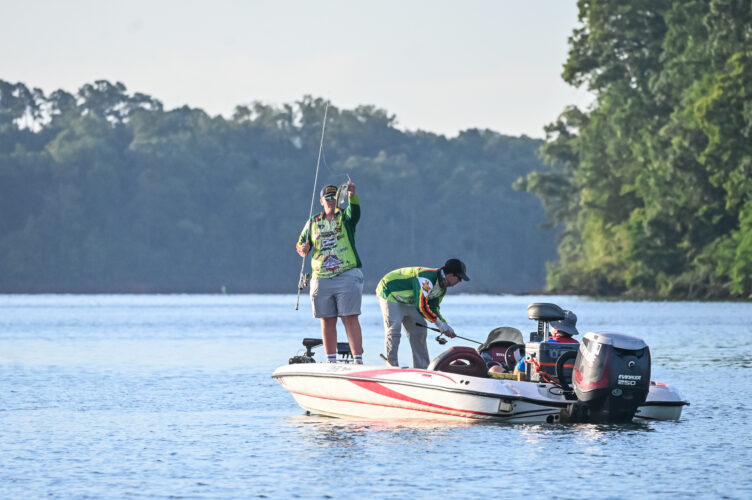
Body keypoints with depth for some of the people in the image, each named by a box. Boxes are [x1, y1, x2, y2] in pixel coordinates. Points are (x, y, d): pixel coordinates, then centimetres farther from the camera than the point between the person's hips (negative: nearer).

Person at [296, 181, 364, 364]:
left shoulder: (345, 217, 4)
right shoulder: (313, 222, 15)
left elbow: (355, 210, -20)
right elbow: (300, 245, 21)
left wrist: (352, 195, -42)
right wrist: (303, 249, -5)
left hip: (347, 276, -4)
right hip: (321, 279, 4)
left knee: (350, 318, -10)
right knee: (327, 321, 7)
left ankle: (358, 359, -12)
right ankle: (331, 361, 14)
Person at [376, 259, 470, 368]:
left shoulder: (442, 287, -1)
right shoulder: (427, 278, -34)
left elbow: (433, 308, 6)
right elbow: (422, 306, -36)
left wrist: (445, 326, -9)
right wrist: (439, 323, -29)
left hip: (408, 301, 10)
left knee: (419, 330, 5)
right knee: (393, 328, -22)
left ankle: (422, 367, 9)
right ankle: (392, 365, -18)